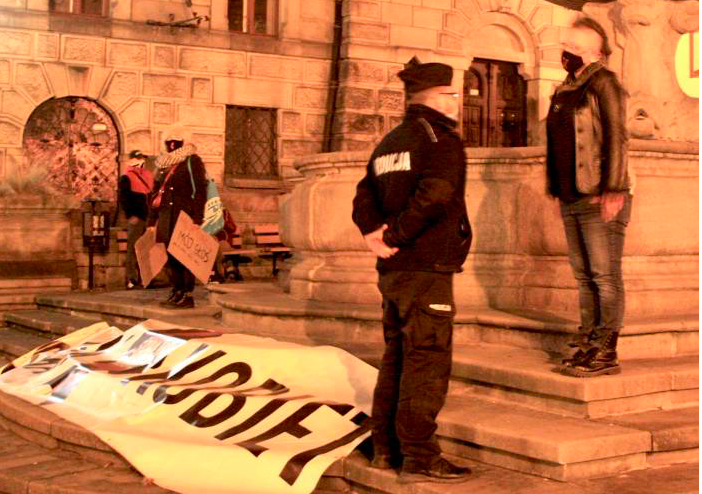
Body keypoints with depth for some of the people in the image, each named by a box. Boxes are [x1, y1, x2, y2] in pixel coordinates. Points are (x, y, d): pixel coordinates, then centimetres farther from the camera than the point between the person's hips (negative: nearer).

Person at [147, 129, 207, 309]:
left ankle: (187, 295, -4)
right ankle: (176, 292, 14)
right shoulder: (163, 165, 19)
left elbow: (199, 191, -9)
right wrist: (151, 221, 17)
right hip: (166, 218, 7)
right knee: (171, 257, 7)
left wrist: (197, 219, -17)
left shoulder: (191, 161, -2)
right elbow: (156, 195, 22)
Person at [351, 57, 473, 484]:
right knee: (427, 360, -6)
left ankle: (386, 448, 20)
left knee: (397, 356, 14)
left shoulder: (389, 142, 18)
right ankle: (419, 456, -5)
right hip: (427, 268, -9)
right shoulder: (440, 138, -9)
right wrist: (398, 235, -18)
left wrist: (374, 231, -3)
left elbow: (365, 196, 13)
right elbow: (435, 193, -25)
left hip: (393, 269, 9)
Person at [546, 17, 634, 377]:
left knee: (605, 276, -6)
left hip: (600, 199, -8)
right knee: (583, 276, 9)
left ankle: (606, 354, -5)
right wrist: (558, 192, 17)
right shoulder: (563, 93, 18)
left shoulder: (602, 83, -5)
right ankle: (588, 345, 14)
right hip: (572, 199, 8)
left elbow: (615, 137, -13)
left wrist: (613, 190, -20)